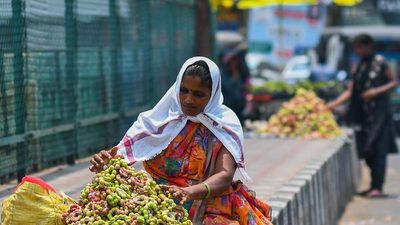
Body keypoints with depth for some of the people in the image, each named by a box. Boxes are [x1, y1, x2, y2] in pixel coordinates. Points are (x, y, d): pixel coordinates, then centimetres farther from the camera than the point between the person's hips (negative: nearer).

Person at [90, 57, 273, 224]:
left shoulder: (224, 124, -2)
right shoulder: (160, 119, 4)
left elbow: (225, 176, -15)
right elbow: (124, 151, -3)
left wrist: (189, 192, -34)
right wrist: (105, 160, -27)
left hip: (208, 209, -2)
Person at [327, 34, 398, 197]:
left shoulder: (380, 62, -2)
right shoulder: (358, 66, 13)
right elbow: (350, 91, 12)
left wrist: (377, 91, -15)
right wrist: (334, 104, 2)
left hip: (379, 111, -6)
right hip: (363, 113, 6)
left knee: (378, 149, -10)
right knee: (366, 151, 5)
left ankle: (377, 187, -12)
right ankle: (374, 185, 14)